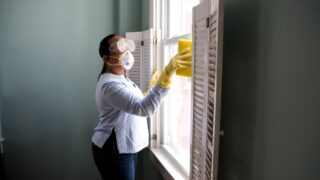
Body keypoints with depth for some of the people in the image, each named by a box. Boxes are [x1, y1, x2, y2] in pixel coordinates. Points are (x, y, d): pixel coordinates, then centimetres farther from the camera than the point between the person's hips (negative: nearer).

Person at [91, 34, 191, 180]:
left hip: (125, 148, 10)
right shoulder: (110, 85, -25)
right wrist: (168, 72, -48)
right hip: (112, 151, -10)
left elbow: (136, 103, 19)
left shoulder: (121, 79, 9)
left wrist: (150, 87, 10)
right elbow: (143, 108, -39)